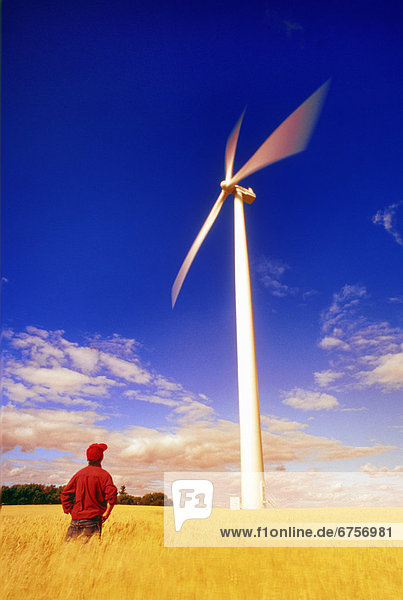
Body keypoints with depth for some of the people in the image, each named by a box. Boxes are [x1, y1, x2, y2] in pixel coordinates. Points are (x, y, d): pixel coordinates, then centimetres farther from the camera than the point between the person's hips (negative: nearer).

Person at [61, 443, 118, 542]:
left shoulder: (79, 473, 7)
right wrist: (105, 514, -6)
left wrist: (70, 511, 12)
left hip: (76, 519, 3)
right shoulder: (104, 474, -5)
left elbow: (65, 494, 7)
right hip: (93, 520, -3)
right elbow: (112, 495, -16)